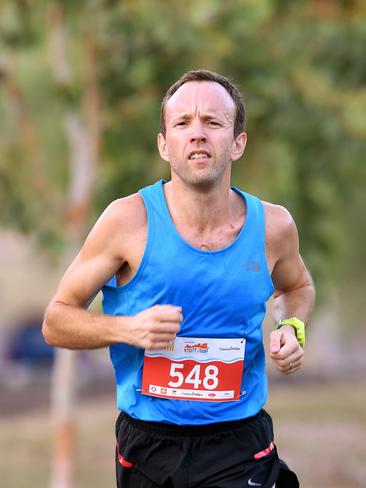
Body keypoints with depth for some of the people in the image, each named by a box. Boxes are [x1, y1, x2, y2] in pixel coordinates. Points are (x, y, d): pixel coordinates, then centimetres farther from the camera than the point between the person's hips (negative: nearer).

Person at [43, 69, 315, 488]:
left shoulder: (272, 226, -1)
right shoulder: (129, 220, -9)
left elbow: (296, 286, 22)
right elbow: (56, 320, -3)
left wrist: (291, 328, 1)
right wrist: (127, 328, -20)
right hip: (148, 446, 0)